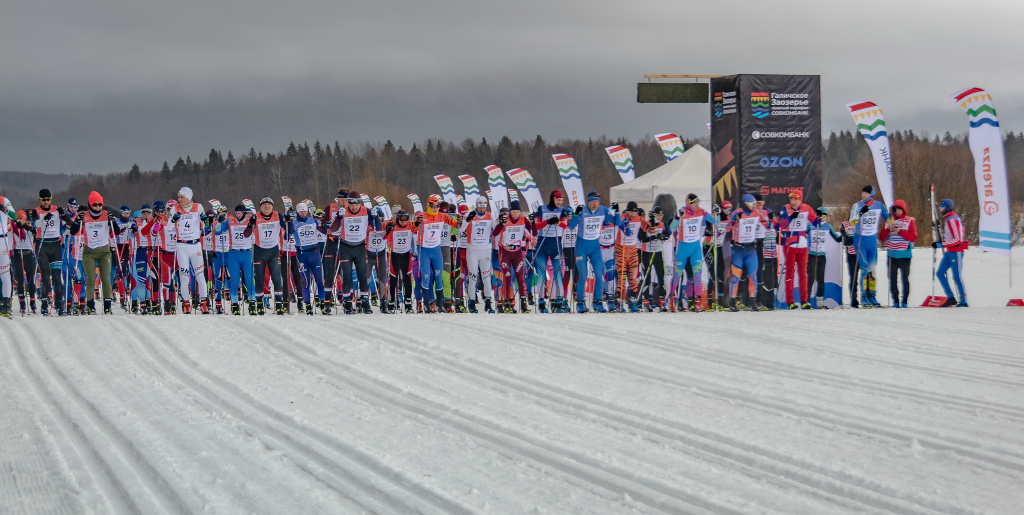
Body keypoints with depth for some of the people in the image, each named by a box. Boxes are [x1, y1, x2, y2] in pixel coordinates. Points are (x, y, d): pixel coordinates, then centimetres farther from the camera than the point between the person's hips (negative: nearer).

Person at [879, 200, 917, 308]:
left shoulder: (910, 221, 3)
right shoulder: (889, 221, 12)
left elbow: (913, 237, -6)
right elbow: (882, 237, 10)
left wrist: (900, 231, -15)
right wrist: (888, 229, -8)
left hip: (904, 255, -3)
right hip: (892, 254, 3)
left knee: (905, 278, -3)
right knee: (892, 279, 1)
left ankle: (904, 301, 2)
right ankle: (896, 301, 7)